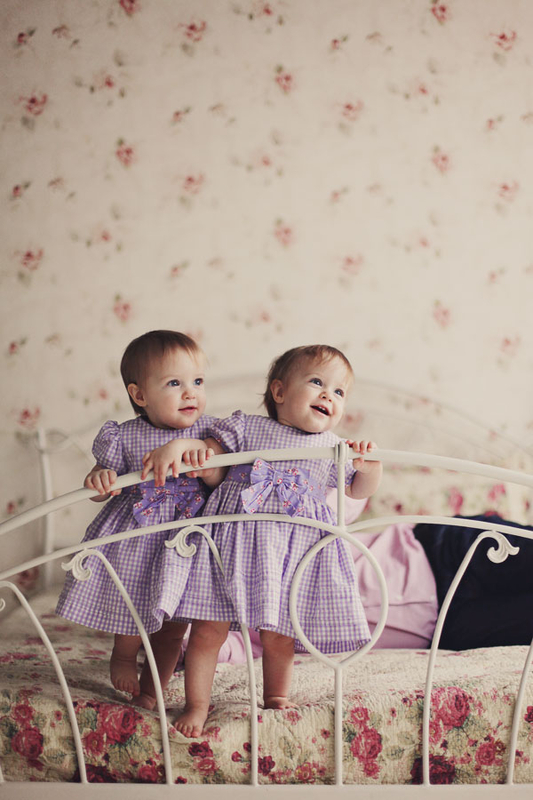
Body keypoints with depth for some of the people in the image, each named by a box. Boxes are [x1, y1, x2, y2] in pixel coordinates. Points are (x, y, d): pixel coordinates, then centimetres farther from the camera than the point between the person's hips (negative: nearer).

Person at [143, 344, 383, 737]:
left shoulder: (333, 448, 10)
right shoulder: (247, 427, 2)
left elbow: (361, 489, 15)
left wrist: (371, 464, -5)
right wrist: (177, 447, -16)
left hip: (293, 552, 2)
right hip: (233, 540, -1)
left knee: (278, 637, 8)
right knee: (209, 628, -1)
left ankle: (277, 700, 32)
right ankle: (196, 705, 17)